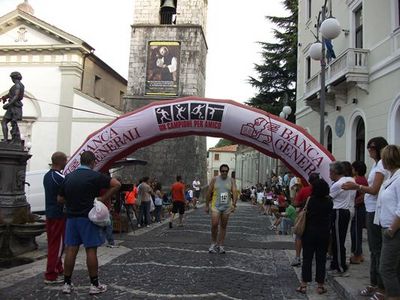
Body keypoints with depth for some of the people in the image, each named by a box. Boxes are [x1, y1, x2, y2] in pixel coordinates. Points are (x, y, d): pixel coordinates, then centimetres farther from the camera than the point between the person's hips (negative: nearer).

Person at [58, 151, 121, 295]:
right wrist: (103, 198, -7)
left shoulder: (69, 177, 8)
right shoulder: (94, 176, -8)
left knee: (71, 250, 9)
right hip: (88, 218, -5)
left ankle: (67, 284, 16)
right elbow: (116, 184, -14)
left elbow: (60, 198, 13)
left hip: (71, 217, 5)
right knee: (91, 250, 1)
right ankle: (94, 285, 8)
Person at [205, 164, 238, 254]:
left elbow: (234, 192, -7)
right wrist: (207, 205, 1)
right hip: (216, 205, -2)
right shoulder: (214, 179, 0)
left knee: (223, 226, 7)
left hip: (227, 206, 2)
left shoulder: (231, 181, 2)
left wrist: (234, 204, -22)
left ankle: (220, 245, 17)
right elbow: (209, 193, 2)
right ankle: (213, 243, 8)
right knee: (214, 224, -12)